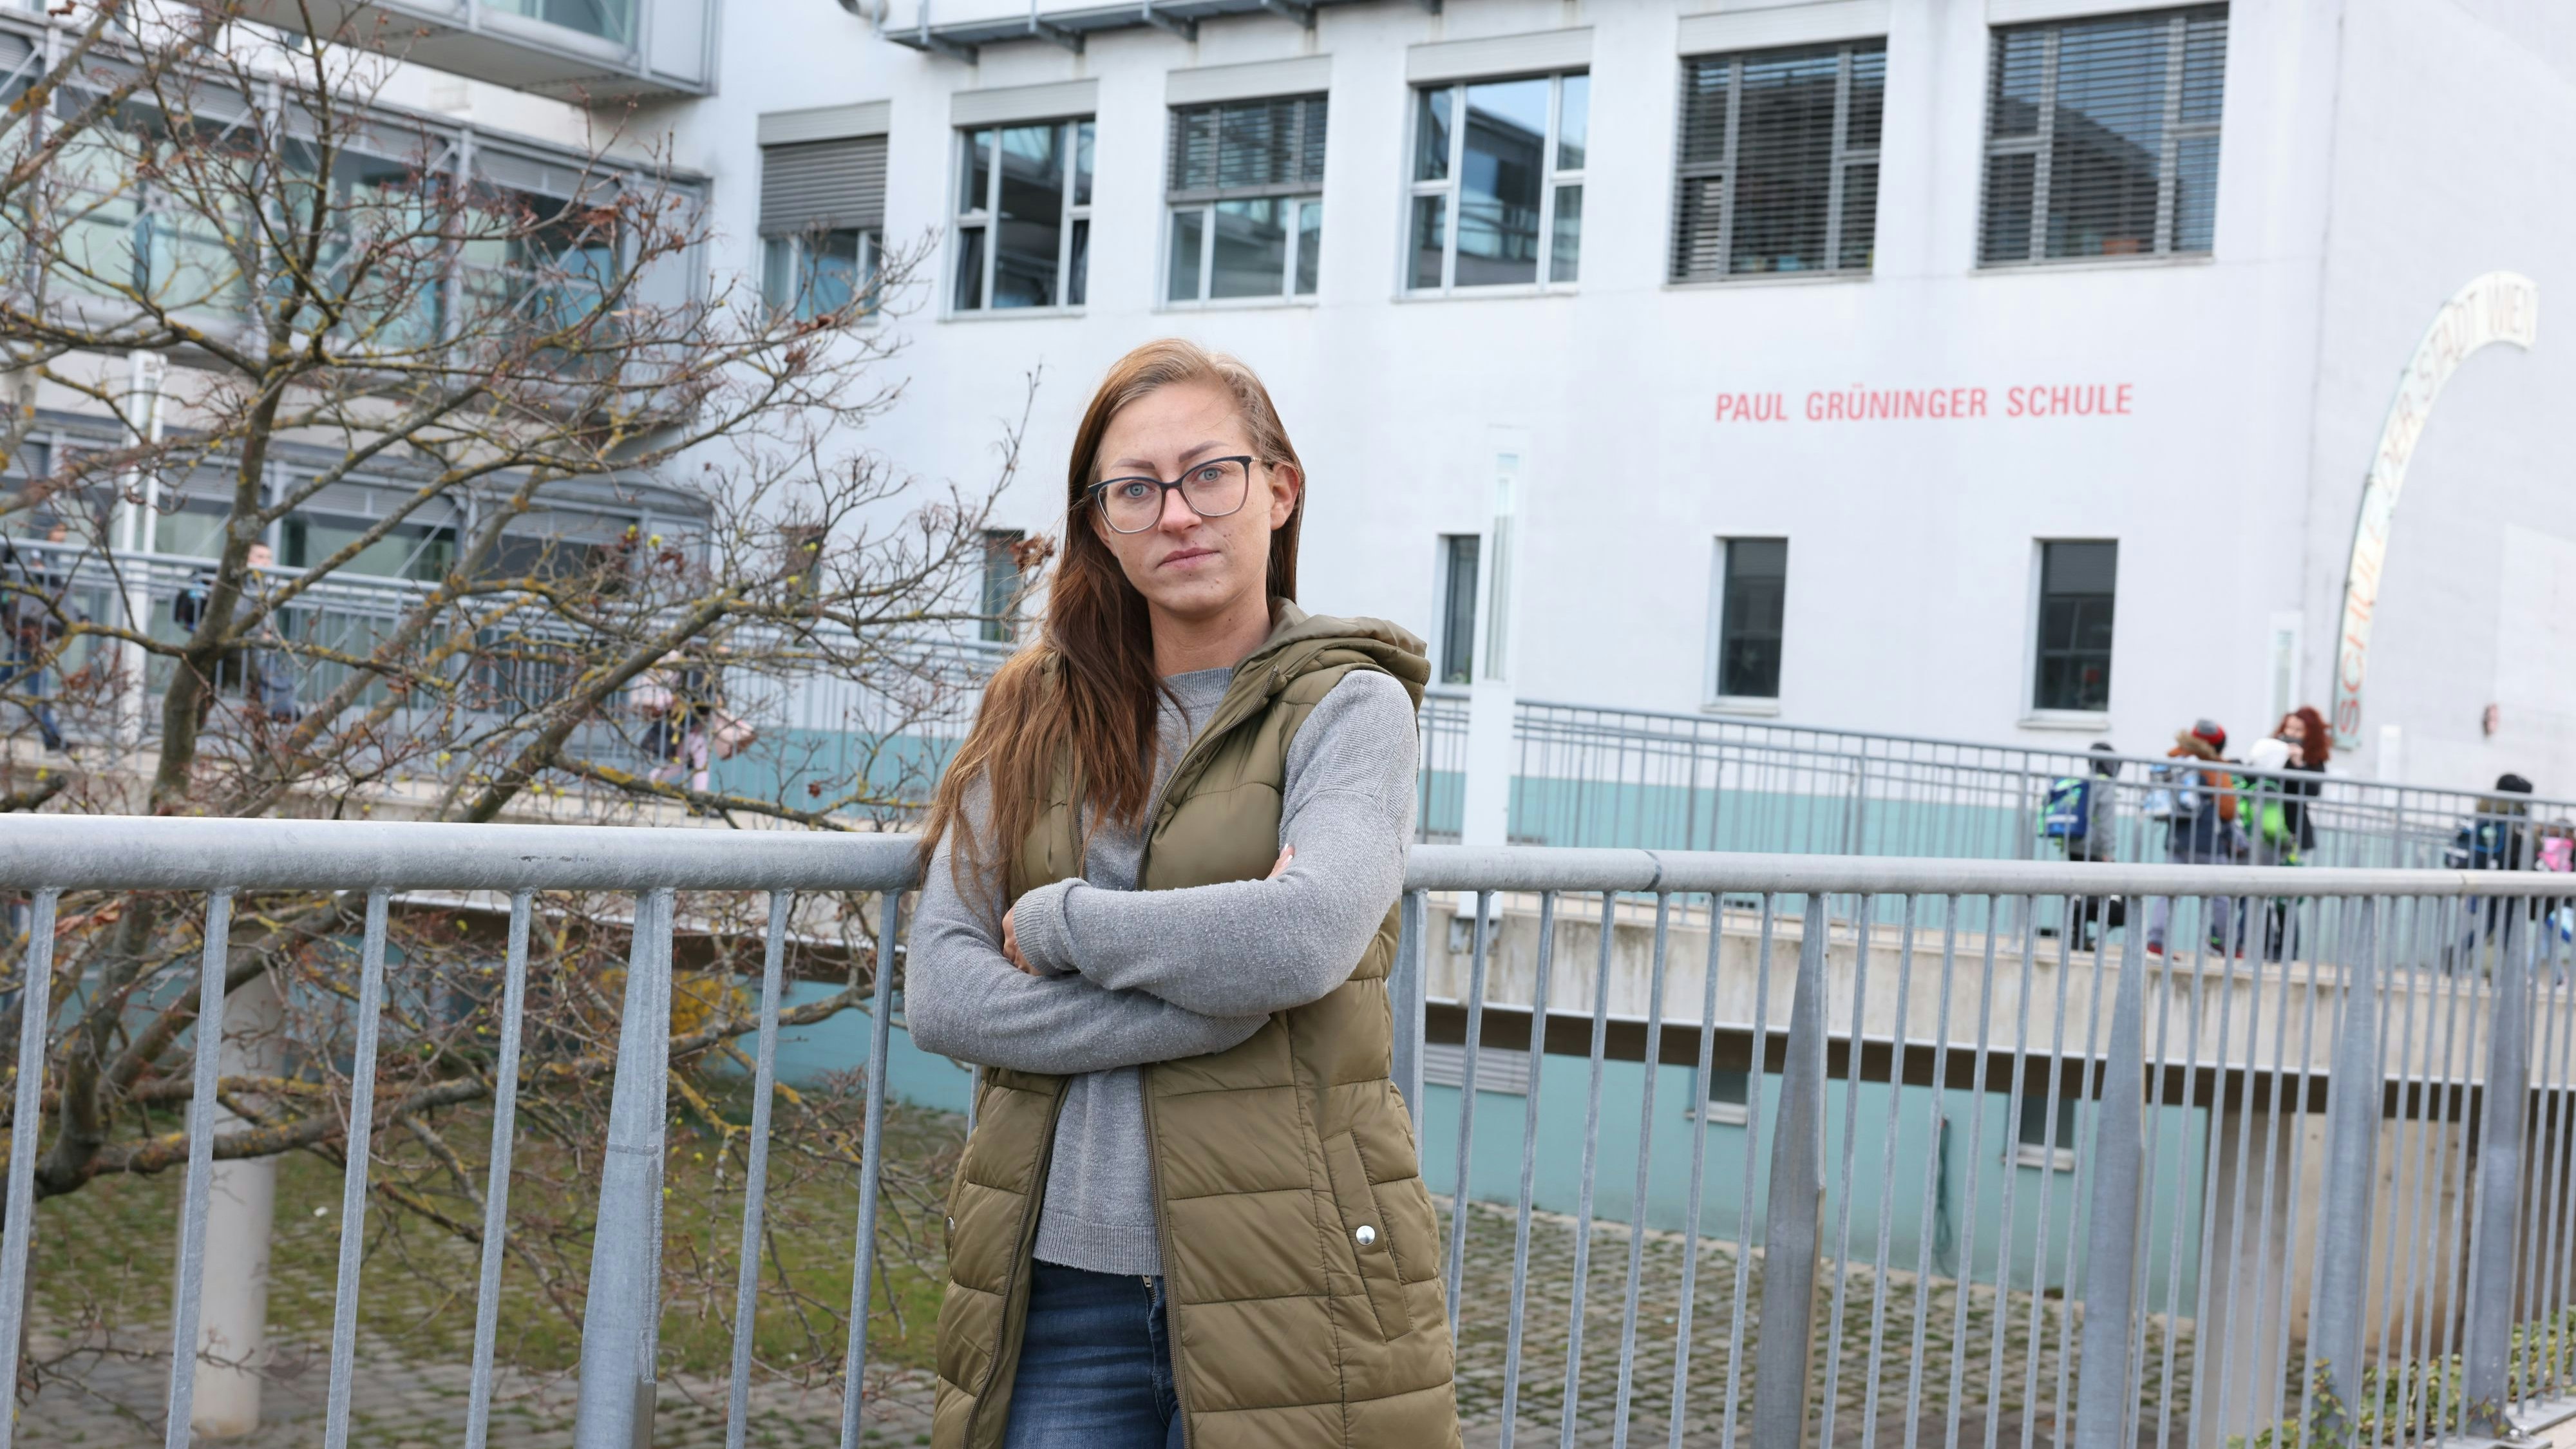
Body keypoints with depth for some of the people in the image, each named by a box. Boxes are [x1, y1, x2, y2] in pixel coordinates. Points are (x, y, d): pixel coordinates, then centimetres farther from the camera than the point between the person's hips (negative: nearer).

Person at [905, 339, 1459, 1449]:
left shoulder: (1349, 703, -1)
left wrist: (1056, 923, -9)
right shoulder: (1038, 716, 9)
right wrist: (1205, 1001, -12)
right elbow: (936, 990, -1)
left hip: (1279, 1287, -3)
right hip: (1062, 1285, 3)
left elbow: (1304, 937, -20)